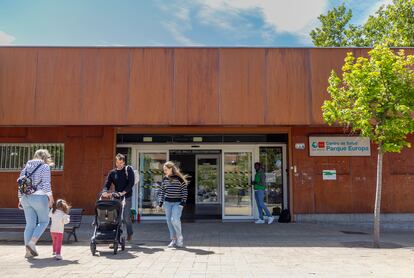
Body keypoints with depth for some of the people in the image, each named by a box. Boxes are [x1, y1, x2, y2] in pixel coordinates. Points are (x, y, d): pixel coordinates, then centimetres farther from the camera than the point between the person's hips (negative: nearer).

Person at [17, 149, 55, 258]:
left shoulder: (27, 166, 14)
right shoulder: (45, 167, -4)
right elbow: (46, 184, -11)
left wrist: (20, 199, 18)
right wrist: (50, 198, -2)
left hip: (26, 198, 6)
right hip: (39, 197, -6)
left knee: (30, 224, 10)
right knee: (44, 221, 10)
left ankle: (29, 251, 10)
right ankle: (32, 242, -8)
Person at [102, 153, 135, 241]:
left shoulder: (128, 169, 1)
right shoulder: (112, 172, 10)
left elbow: (131, 182, -8)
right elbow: (107, 184, 1)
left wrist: (124, 192, -20)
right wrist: (105, 192, -21)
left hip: (126, 196, -3)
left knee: (126, 216, -1)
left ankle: (130, 233, 24)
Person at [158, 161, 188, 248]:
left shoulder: (179, 178, -9)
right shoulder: (164, 179, 6)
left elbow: (184, 190, -6)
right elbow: (162, 191, 14)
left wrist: (183, 202, -11)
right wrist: (161, 202, 10)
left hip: (177, 202, -5)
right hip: (167, 202, 5)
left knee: (175, 220, -15)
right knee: (169, 221, 6)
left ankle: (180, 239, 4)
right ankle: (173, 240, 17)